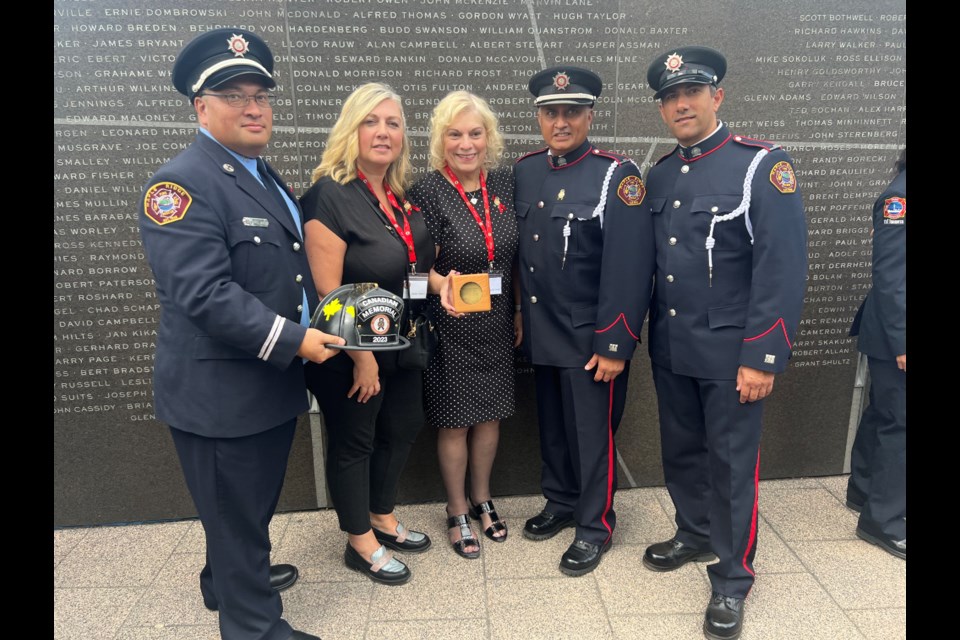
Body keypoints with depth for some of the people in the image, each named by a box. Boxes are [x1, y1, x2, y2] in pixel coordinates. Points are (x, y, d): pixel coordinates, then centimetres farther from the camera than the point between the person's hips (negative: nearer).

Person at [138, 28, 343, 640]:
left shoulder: (265, 178, 13)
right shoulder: (182, 184, -17)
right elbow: (203, 293, -27)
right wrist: (292, 340, -26)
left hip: (274, 385, 9)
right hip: (220, 396, -9)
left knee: (253, 506, 26)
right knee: (237, 515, 8)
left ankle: (229, 579, 49)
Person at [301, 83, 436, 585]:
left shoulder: (404, 197, 6)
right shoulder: (330, 195, -18)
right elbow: (326, 290, -21)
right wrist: (361, 355, -20)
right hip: (352, 352, -8)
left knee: (402, 429, 20)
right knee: (353, 442, 10)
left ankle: (383, 519, 43)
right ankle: (360, 544, 31)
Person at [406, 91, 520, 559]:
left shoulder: (505, 183, 1)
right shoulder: (427, 191, -12)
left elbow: (514, 255, 9)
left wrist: (519, 312, 9)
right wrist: (442, 286, -33)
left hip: (497, 324, 4)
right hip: (450, 327, -4)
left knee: (490, 415, 16)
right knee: (454, 421, 9)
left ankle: (482, 501, 38)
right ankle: (456, 512, 30)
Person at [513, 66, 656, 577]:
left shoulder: (616, 175, -12)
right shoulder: (524, 171, 6)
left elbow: (629, 268, -16)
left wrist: (615, 345, -17)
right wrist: (518, 316, 10)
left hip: (590, 338, -5)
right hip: (540, 334, 5)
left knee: (592, 433, 8)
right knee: (552, 426, 19)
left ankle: (595, 525, 27)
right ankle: (560, 502, 40)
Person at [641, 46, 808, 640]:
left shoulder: (764, 164, -10)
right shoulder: (660, 174, 7)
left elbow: (783, 268, -15)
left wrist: (762, 357, -17)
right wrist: (648, 335, 10)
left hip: (729, 352, -5)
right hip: (670, 349, 5)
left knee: (731, 463, 7)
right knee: (682, 452, 18)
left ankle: (732, 579, 24)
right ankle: (695, 535, 41)